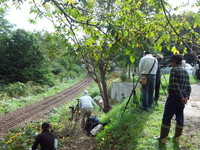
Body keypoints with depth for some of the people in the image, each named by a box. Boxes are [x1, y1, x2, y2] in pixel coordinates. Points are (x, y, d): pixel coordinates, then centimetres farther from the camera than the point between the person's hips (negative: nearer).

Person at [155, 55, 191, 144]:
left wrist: (181, 97, -14)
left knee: (167, 118, 0)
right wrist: (186, 97, 1)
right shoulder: (185, 71, 13)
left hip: (174, 97, -7)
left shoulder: (174, 70, -10)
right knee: (180, 118, 14)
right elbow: (188, 86, 8)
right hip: (182, 98, 8)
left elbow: (174, 85, -19)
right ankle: (177, 138, 25)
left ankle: (163, 138, 7)